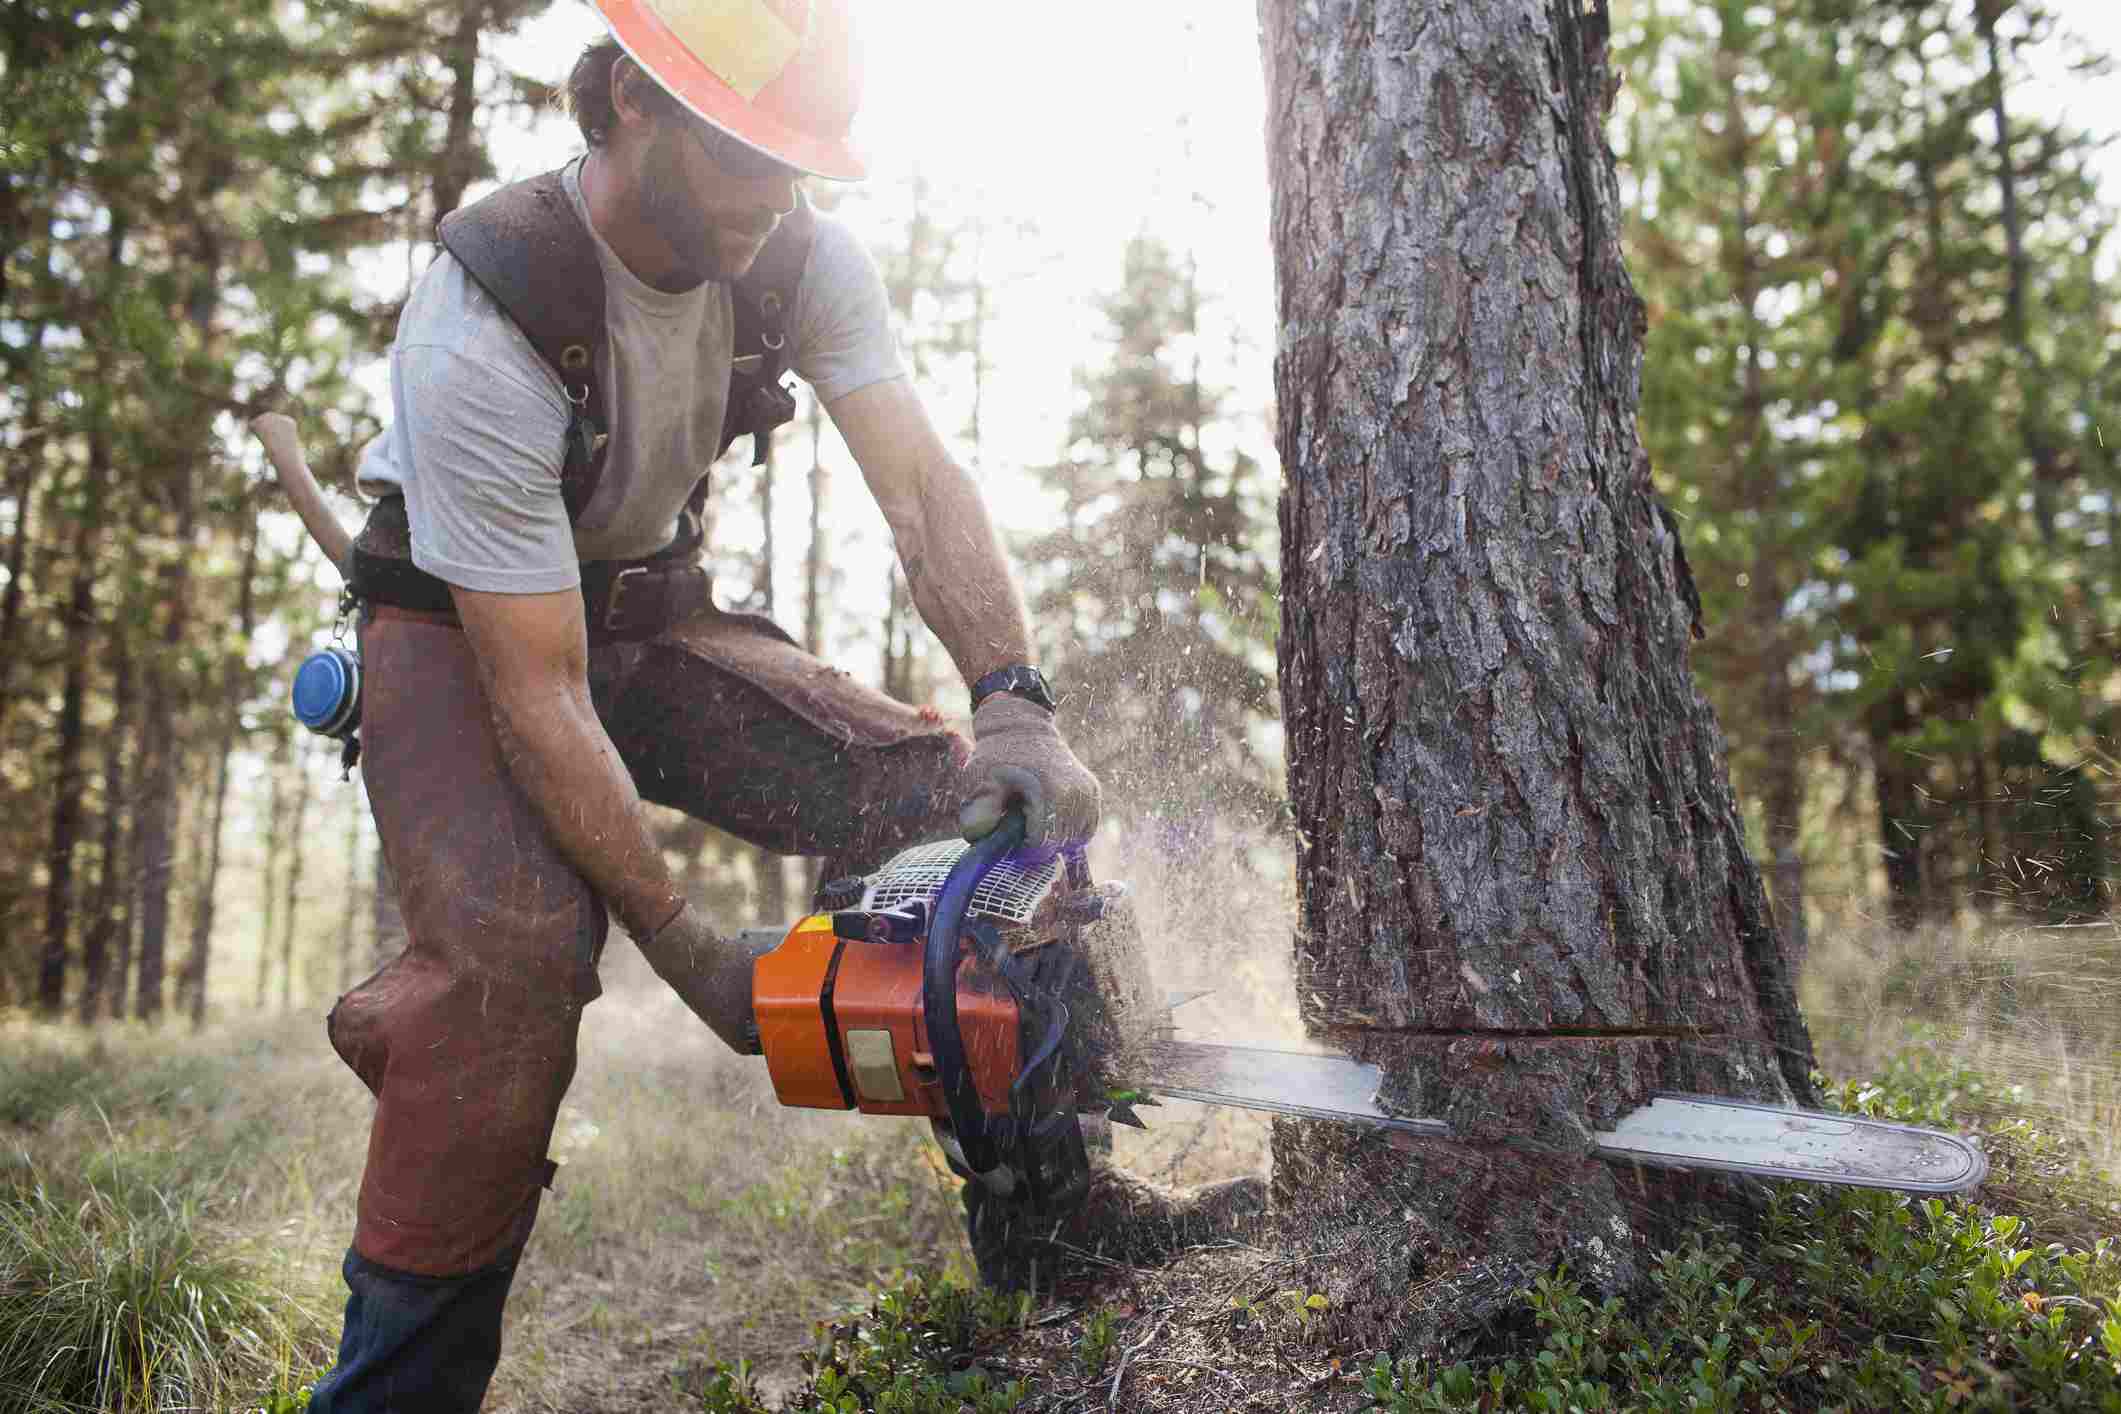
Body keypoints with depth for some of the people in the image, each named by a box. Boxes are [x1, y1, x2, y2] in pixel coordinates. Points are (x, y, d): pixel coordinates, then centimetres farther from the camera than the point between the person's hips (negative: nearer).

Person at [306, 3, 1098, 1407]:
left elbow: (921, 485, -20)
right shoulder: (484, 326, -31)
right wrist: (693, 953, -30)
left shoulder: (806, 258, -15)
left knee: (952, 799, -12)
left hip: (651, 612, 5)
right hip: (462, 635, -4)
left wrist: (1015, 707, -37)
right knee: (518, 946, -33)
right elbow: (536, 698, -31)